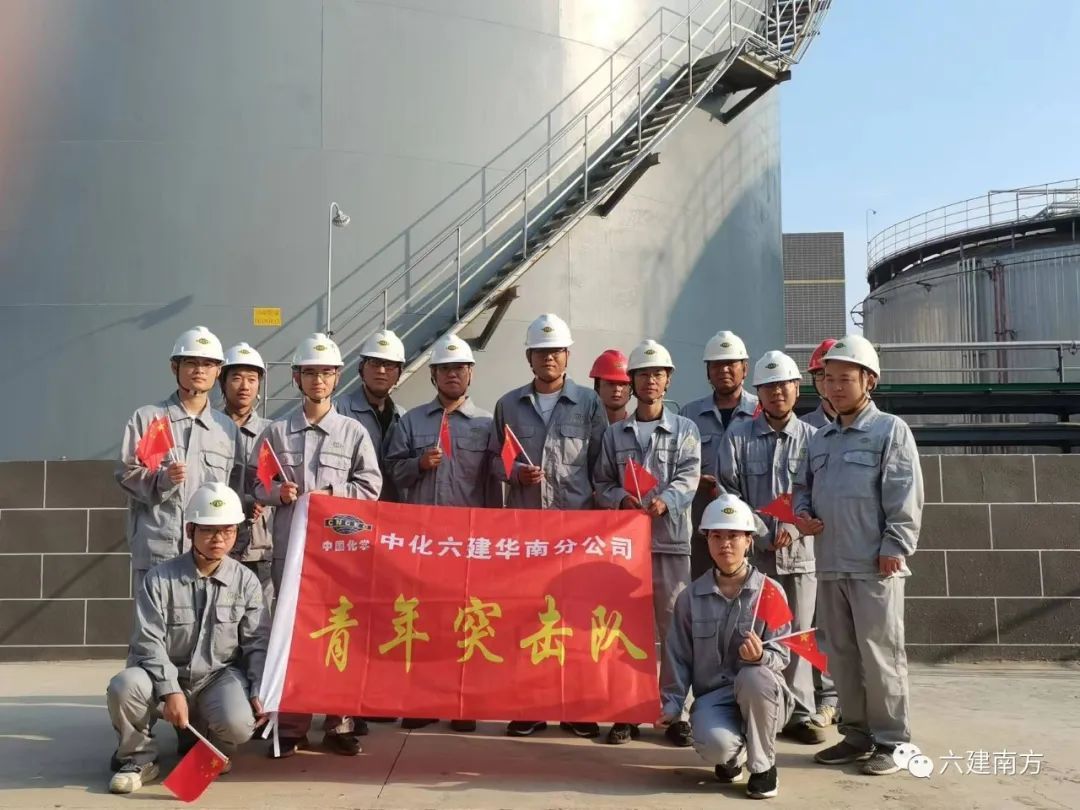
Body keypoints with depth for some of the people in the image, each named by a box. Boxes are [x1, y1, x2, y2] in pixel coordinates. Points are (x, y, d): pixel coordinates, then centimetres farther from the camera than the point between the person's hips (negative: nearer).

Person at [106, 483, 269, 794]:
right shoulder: (159, 578, -6)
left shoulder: (246, 581, -1)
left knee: (239, 724, -30)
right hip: (167, 677, 0)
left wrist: (258, 692, -13)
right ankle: (139, 757, -2)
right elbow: (148, 641, -12)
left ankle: (210, 747, 11)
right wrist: (170, 690, -23)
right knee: (123, 686, -32)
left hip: (220, 676, 1)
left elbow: (258, 643, -1)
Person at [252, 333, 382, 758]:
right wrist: (278, 493, -10)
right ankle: (291, 726, 14)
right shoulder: (276, 431, 7)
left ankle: (340, 723, 14)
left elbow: (370, 487, 3)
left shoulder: (354, 432, 6)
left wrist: (329, 495, -9)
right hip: (290, 547, 1)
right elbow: (255, 483, 9)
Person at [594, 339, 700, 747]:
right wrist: (622, 499, -12)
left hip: (671, 538, -2)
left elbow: (688, 478, -3)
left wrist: (664, 501, -22)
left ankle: (675, 711, 10)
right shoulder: (614, 433, 13)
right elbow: (602, 483, 8)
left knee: (673, 626, 0)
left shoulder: (685, 430, 8)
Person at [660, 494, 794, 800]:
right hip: (713, 696, 1)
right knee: (714, 745, -33)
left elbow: (781, 655, -7)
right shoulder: (690, 596, 2)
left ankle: (763, 766, -11)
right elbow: (679, 657, 7)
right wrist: (671, 704, -1)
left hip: (760, 695, 0)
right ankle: (733, 755, 10)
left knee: (754, 676, -38)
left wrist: (760, 657, -29)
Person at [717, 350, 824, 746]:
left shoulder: (812, 439, 5)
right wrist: (760, 535, -11)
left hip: (799, 550, 1)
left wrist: (794, 528, -11)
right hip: (752, 551, -1)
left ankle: (799, 713, 16)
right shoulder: (738, 437, 3)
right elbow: (728, 493, -1)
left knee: (797, 633, 6)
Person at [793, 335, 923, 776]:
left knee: (879, 654, 0)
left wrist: (894, 548, -14)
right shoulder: (820, 439, 16)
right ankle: (856, 734, 24)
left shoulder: (890, 430, -2)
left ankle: (890, 740, 13)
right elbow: (803, 486, 23)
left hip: (874, 566, -6)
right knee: (841, 654, 12)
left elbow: (906, 497, -8)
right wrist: (801, 514, 3)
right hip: (829, 565, 6)